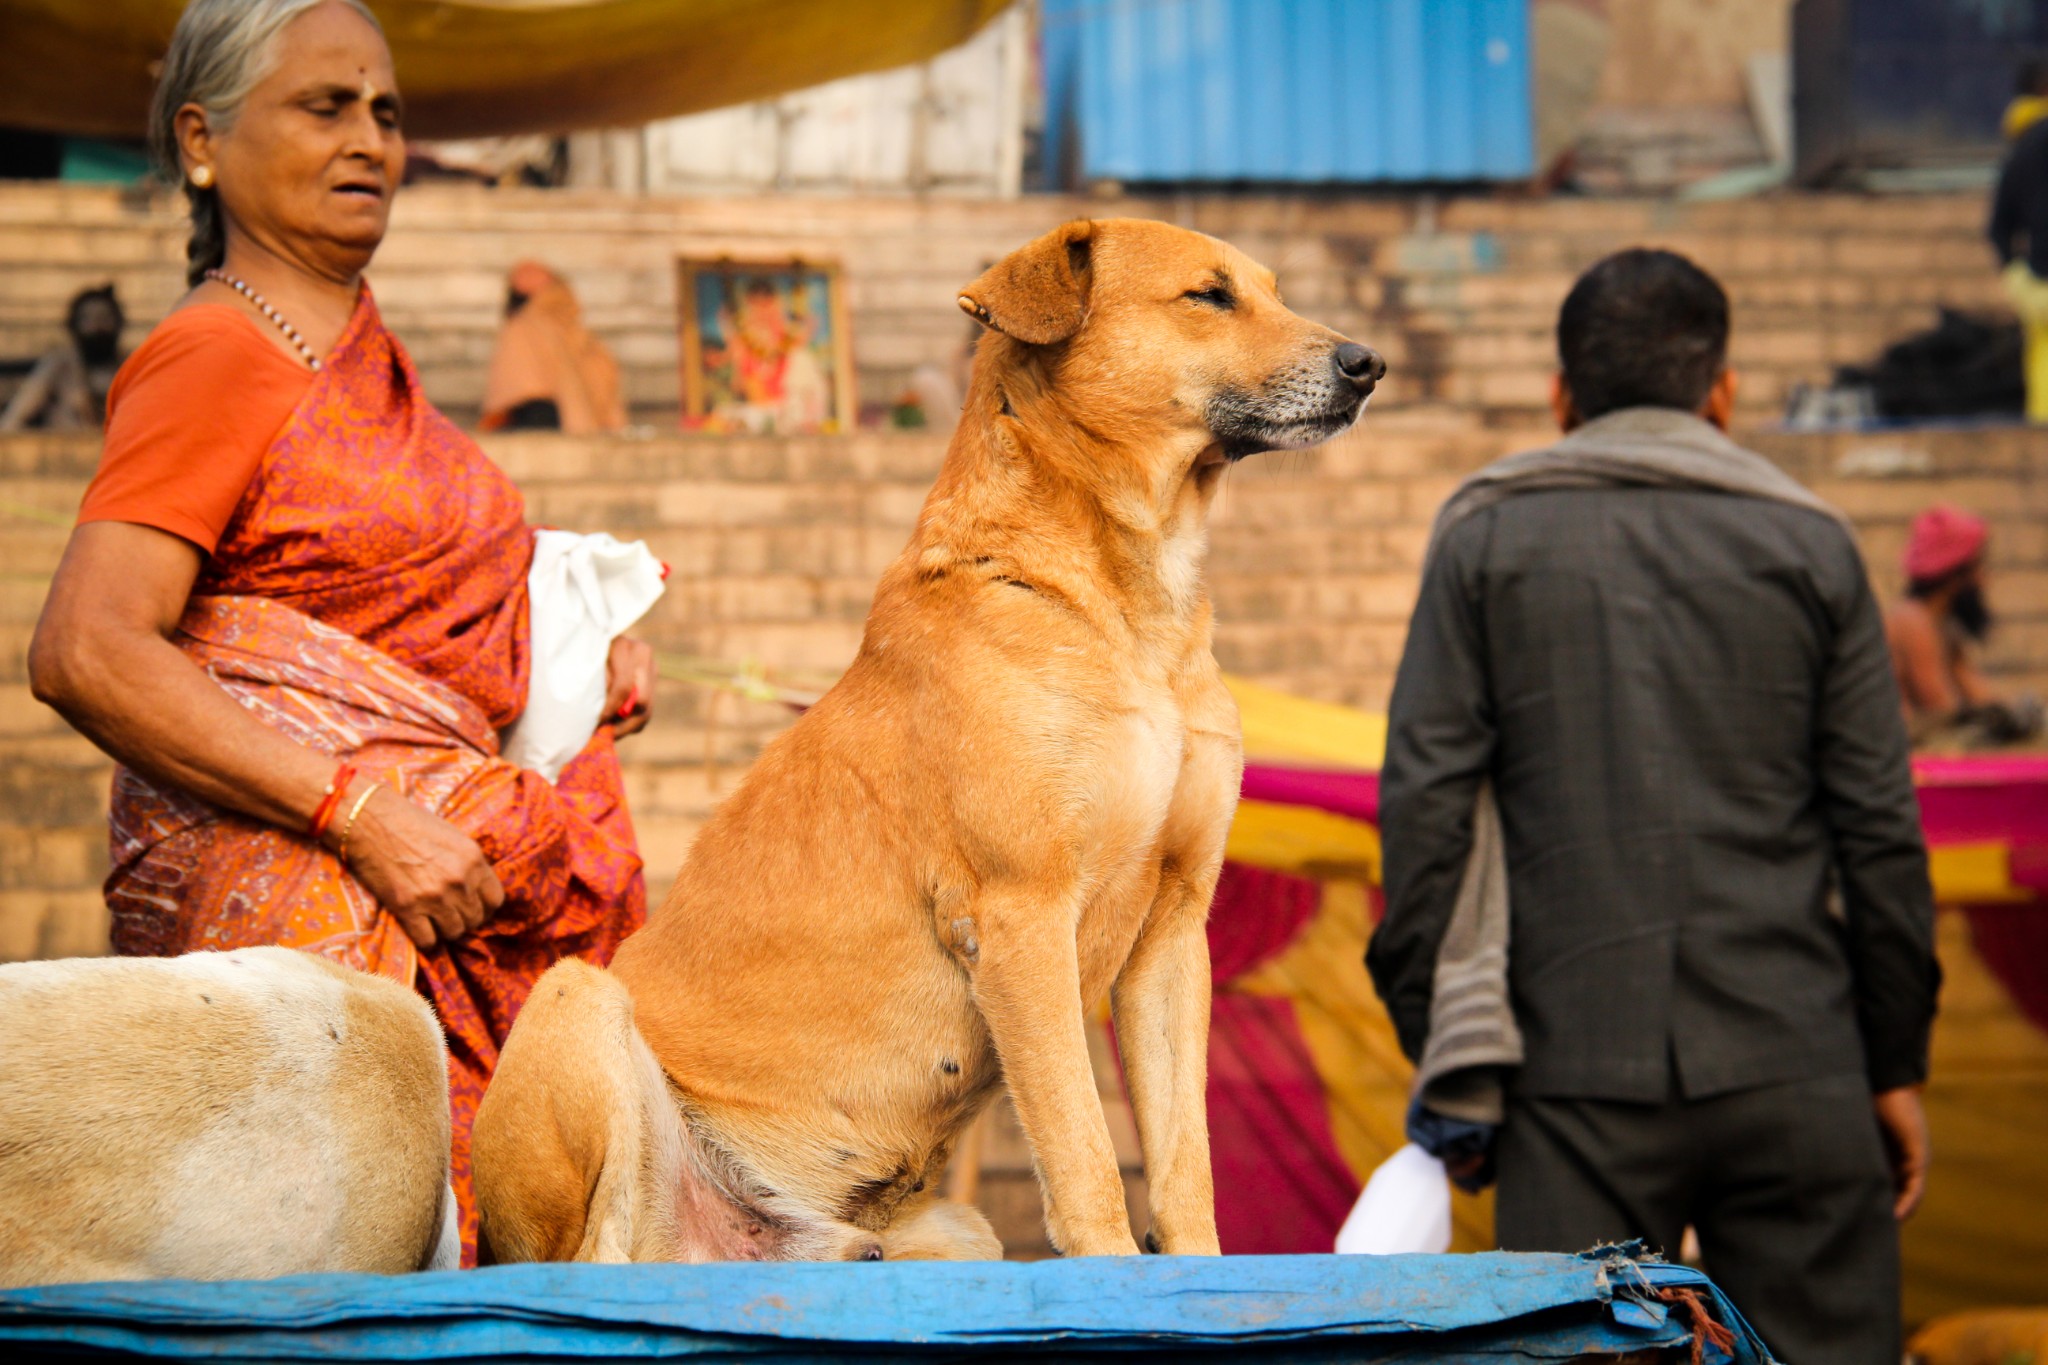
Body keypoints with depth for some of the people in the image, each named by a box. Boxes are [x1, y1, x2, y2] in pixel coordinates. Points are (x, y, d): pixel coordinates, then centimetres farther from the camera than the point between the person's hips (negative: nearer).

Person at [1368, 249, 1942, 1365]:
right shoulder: (1810, 545, 9)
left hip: (1577, 1069, 0)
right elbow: (1880, 827, 5)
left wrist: (1432, 1044, 4)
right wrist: (1897, 1064, 12)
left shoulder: (1485, 536, 7)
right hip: (1792, 1063, 1)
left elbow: (1425, 800, 0)